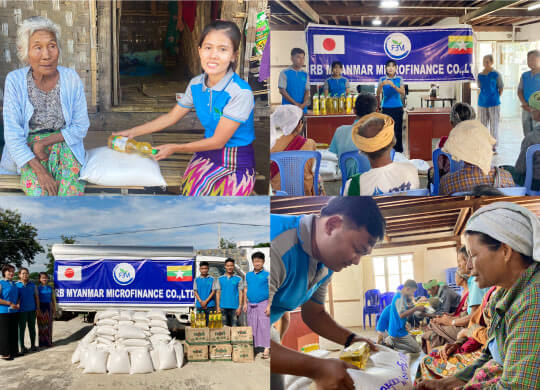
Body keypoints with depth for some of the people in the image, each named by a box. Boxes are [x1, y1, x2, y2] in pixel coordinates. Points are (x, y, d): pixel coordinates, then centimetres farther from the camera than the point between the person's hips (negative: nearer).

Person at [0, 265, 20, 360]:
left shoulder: (14, 283, 14)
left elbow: (18, 296, 24)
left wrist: (18, 304, 4)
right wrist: (10, 304, -15)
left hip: (14, 312, 7)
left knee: (14, 332, 11)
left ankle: (13, 351, 20)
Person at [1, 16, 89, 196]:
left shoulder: (71, 78, -6)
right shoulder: (15, 80, -9)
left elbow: (81, 126, 0)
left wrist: (44, 142, -13)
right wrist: (39, 169, -22)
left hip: (65, 144, 1)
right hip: (28, 151, -1)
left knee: (72, 192, -27)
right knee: (39, 193, -28)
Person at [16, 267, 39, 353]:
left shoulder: (32, 285, 9)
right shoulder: (16, 285, 0)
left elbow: (36, 297, 10)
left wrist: (37, 308, 5)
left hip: (32, 310, 3)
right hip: (21, 310, -3)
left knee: (32, 328, 9)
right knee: (21, 328, 0)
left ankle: (33, 345, 20)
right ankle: (22, 347, 8)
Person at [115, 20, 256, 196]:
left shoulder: (240, 93, -21)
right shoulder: (196, 85, -1)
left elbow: (218, 141, -16)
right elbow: (171, 117, 15)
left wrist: (175, 148, -7)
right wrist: (133, 132, 15)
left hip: (236, 165, -5)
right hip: (207, 154, 5)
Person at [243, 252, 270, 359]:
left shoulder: (267, 275, -3)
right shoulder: (248, 275, 11)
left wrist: (269, 306, -12)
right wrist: (245, 303, 9)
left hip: (263, 304, -5)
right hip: (251, 305, 5)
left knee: (264, 326, -9)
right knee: (251, 326, 8)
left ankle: (266, 349, -10)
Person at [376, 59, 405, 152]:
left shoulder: (399, 79, 3)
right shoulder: (382, 79, 3)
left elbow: (403, 93, -8)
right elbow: (378, 94, -5)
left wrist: (393, 86, -23)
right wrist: (381, 85, -25)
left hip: (397, 108, 0)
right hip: (386, 108, 0)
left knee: (398, 130, -1)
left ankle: (398, 151, 6)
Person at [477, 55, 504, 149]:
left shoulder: (496, 74, -5)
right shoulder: (480, 75, 7)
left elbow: (501, 88, 1)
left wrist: (496, 98, -1)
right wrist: (484, 97, 9)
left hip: (494, 103, -4)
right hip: (482, 103, 4)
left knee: (494, 124, -1)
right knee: (483, 124, 10)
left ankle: (494, 146, 6)